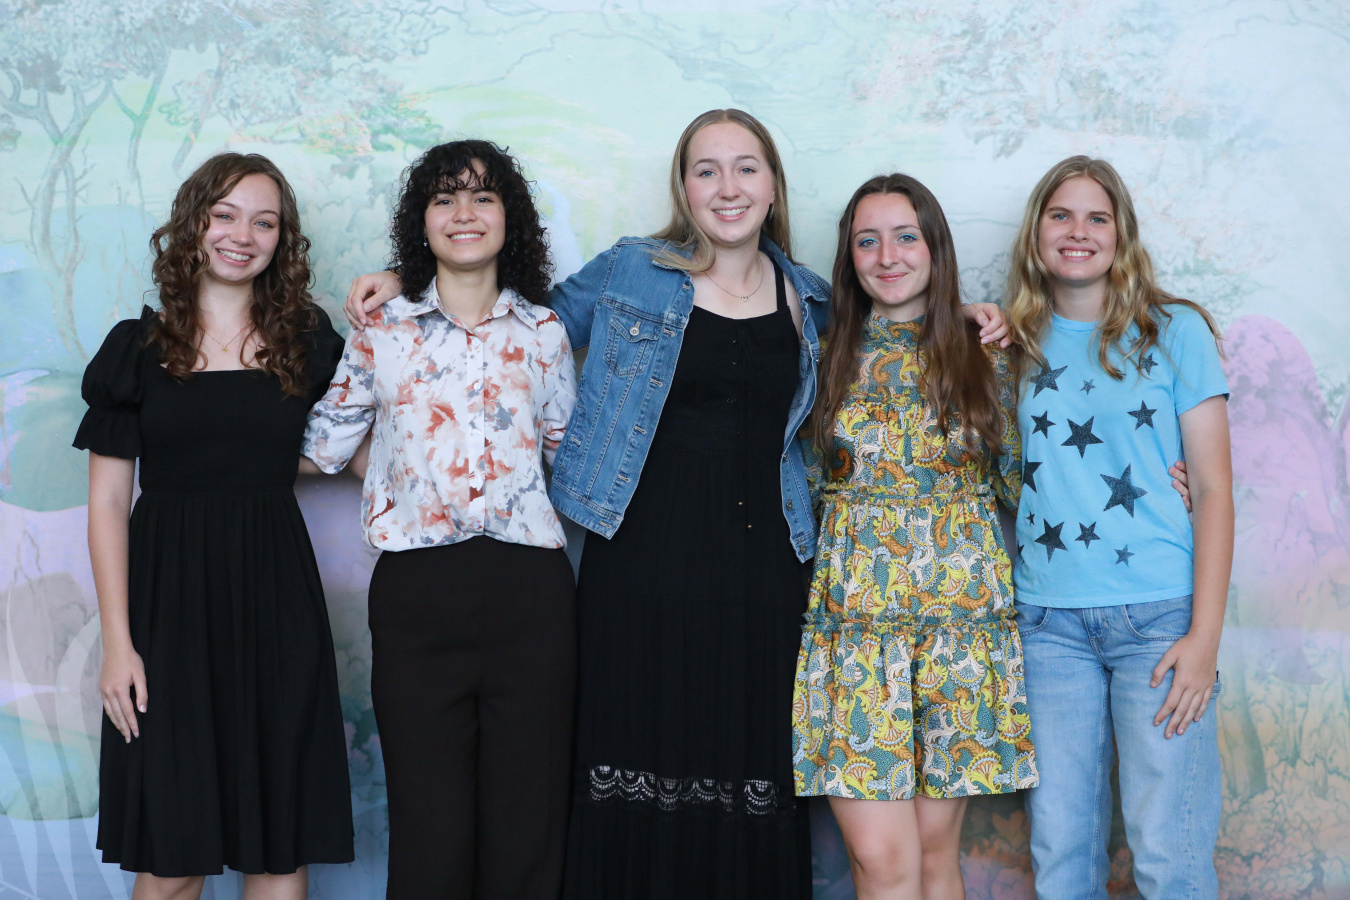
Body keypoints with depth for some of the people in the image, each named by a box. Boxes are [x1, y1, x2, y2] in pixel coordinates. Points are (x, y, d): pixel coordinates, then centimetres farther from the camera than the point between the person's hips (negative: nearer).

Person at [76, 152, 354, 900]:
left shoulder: (307, 341, 9)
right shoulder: (137, 347, 4)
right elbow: (107, 502, 1)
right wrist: (117, 639, -6)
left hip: (274, 595, 2)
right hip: (169, 594, -1)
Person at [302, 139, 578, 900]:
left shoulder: (543, 332, 10)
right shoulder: (382, 332, 8)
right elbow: (321, 448, 16)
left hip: (528, 588, 1)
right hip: (416, 592, 0)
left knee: (525, 836, 4)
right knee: (429, 836, 2)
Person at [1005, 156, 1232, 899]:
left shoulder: (1174, 331, 3)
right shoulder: (1014, 344, 11)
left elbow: (1213, 487, 0)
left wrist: (1205, 633, -8)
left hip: (1158, 614, -2)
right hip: (1046, 619, 2)